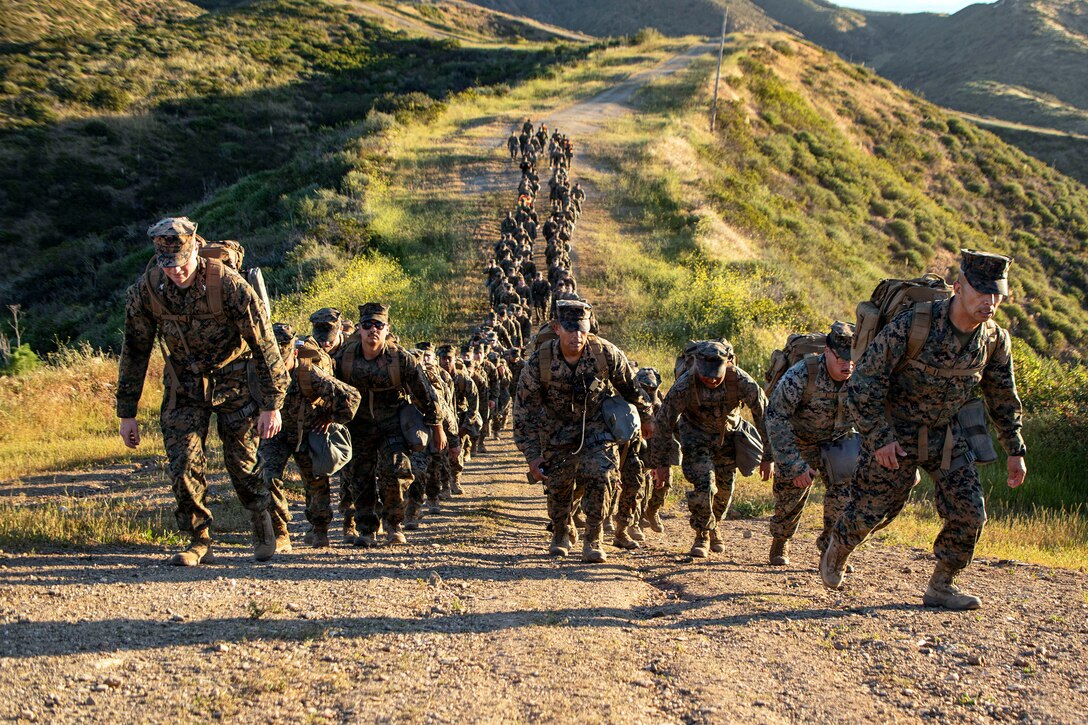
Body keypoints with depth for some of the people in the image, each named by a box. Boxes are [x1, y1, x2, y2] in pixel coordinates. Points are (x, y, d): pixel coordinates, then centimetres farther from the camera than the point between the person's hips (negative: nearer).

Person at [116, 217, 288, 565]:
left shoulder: (228, 284, -25)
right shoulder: (146, 289, -14)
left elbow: (264, 343, -17)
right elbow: (134, 351, -2)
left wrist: (271, 405, -15)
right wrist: (127, 413, 0)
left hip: (234, 382, -3)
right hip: (183, 386, 3)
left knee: (241, 462, 0)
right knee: (183, 465, -7)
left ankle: (262, 522, 28)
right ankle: (199, 541, 9)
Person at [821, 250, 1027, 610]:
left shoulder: (996, 340, -10)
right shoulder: (911, 324, -27)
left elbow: (1003, 397, 8)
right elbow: (864, 381, -22)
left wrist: (1015, 450, 9)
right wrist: (879, 438, -23)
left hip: (948, 434, 4)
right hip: (894, 433, -4)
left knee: (969, 513, -3)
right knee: (870, 509, 6)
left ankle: (940, 587, 15)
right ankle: (835, 555, 36)